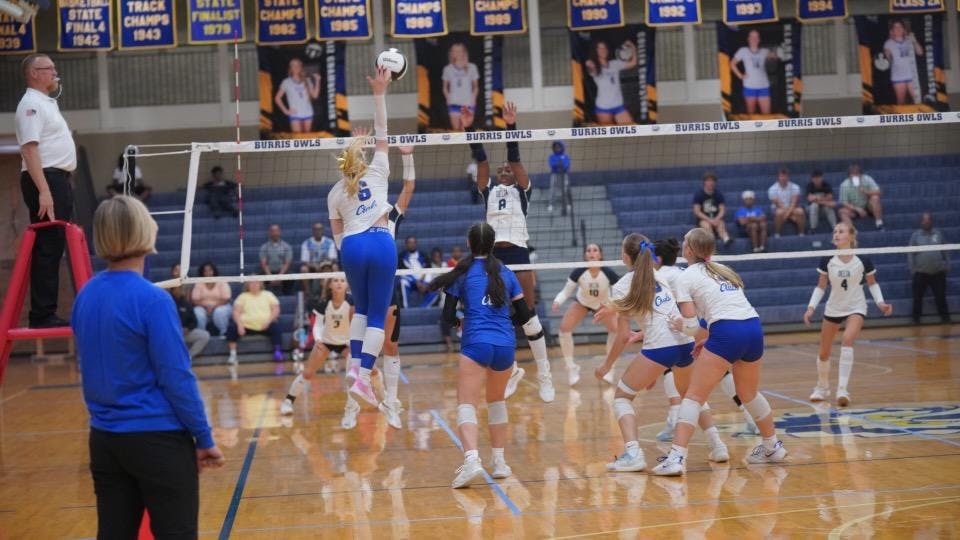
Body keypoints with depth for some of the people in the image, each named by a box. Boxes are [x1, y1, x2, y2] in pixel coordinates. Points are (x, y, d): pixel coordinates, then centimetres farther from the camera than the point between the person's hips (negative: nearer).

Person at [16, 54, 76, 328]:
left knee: (53, 248, 10)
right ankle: (42, 315, -10)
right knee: (47, 249, -11)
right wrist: (44, 191, -26)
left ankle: (46, 313, 15)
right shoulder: (31, 104, -11)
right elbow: (29, 149, -20)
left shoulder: (46, 103, 21)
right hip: (46, 181, -10)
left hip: (58, 181, 10)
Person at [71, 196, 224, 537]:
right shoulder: (152, 299, -17)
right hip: (157, 438, -6)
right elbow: (177, 378, -16)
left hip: (103, 438, 7)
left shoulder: (85, 296, 3)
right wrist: (204, 438, -7)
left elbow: (95, 369, 11)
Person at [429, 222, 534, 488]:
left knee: (467, 404, -7)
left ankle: (471, 459, -30)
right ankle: (499, 461, 23)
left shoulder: (462, 272, 6)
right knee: (497, 401, 23)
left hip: (476, 344, -4)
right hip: (506, 345, 4)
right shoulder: (506, 273, 15)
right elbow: (524, 315, 14)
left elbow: (448, 316, 3)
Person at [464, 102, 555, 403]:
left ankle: (544, 374, 5)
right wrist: (469, 129, -2)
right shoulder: (489, 191, 18)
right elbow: (481, 160, 8)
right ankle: (512, 370, 18)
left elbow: (514, 157, -1)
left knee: (528, 315, -4)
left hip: (518, 253, -3)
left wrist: (511, 126, -12)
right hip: (493, 256, 3)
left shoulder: (522, 190, 11)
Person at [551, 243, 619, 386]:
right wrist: (558, 302, -44)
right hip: (582, 302, 0)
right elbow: (566, 291, -24)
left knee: (615, 329, -19)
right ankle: (571, 368, 1)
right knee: (564, 327, -16)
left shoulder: (608, 273, -34)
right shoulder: (579, 272, -32)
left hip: (603, 304, 0)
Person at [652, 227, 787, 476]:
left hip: (727, 335, -7)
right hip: (754, 328, 7)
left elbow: (691, 326, 0)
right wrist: (706, 339, 23)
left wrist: (678, 324, 20)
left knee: (693, 396, -2)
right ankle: (773, 447, 40)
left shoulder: (686, 277, 5)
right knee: (748, 393, 28)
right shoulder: (723, 270, 25)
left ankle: (676, 457, -13)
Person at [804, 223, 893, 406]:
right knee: (823, 353, 8)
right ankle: (822, 387, 35)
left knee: (847, 340, -30)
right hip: (833, 309, 3)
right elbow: (821, 286, 2)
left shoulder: (863, 260, -13)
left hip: (856, 308, -3)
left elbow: (872, 283, 2)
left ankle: (842, 389, -29)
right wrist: (811, 307, -9)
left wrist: (880, 302, -11)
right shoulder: (827, 261, -9)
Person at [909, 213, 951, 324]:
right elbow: (910, 254, 2)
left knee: (941, 296, 4)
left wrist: (947, 265, 7)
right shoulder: (916, 235, 3)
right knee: (918, 297, 2)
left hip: (938, 272, 1)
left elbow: (945, 251, 14)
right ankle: (916, 318, 14)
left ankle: (945, 316, 16)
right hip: (921, 273, -1)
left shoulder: (938, 233, 9)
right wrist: (912, 269, -4)